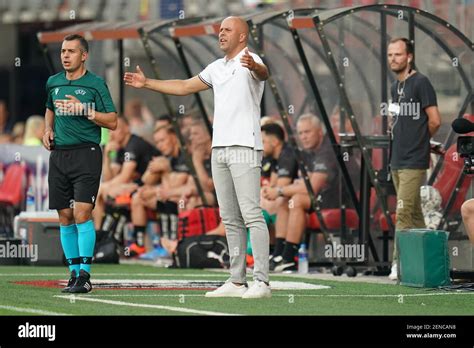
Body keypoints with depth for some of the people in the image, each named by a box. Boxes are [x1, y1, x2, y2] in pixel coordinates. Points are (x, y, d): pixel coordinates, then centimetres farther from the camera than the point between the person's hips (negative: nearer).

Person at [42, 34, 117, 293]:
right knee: (65, 217, 5)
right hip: (59, 154, 5)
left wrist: (84, 110, -14)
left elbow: (112, 122, -4)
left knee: (82, 212, -15)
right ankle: (74, 272, 13)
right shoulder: (53, 83, 13)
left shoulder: (95, 84, -2)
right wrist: (48, 129, 13)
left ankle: (84, 275, -16)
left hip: (86, 153, -5)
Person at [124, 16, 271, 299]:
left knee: (252, 215, -11)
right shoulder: (217, 68, 18)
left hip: (244, 148, -9)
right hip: (220, 148, 9)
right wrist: (147, 83, 29)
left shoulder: (250, 61, -7)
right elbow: (185, 87, 29)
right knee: (230, 218, 8)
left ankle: (262, 282, -13)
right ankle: (237, 282, 10)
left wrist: (254, 67, -55)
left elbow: (264, 73, -32)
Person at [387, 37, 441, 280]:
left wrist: (418, 140, 3)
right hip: (397, 160, 9)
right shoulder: (395, 87, 16)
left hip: (414, 161, -9)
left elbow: (435, 121, -11)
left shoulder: (420, 82, -9)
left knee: (404, 212, -13)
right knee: (414, 214, 12)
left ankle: (399, 263, -15)